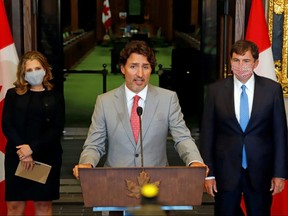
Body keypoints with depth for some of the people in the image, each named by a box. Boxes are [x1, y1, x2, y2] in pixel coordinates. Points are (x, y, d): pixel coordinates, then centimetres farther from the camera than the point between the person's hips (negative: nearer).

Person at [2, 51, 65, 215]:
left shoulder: (55, 97, 7)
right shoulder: (13, 94, 8)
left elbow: (57, 129, -2)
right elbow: (7, 125, 0)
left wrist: (32, 148, -15)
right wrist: (22, 152, -13)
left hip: (46, 157, 0)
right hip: (17, 157, 0)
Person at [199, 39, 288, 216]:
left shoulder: (272, 89, -1)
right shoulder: (216, 90, -1)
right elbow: (207, 133, 0)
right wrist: (208, 173, -2)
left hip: (260, 173, 0)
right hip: (226, 172, 0)